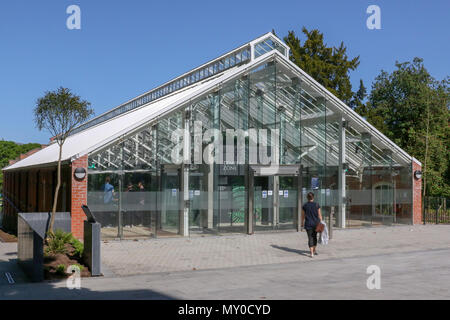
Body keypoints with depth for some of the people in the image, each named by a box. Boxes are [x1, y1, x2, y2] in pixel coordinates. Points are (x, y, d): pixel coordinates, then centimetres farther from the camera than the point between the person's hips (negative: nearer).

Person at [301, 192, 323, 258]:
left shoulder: (305, 206, -4)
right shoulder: (316, 205, -4)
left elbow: (303, 216, 3)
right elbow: (319, 215, -3)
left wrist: (302, 223, 17)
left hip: (308, 224, -1)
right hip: (316, 223, 1)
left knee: (310, 238, 1)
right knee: (314, 237, 20)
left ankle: (312, 253, -8)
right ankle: (314, 250, 33)